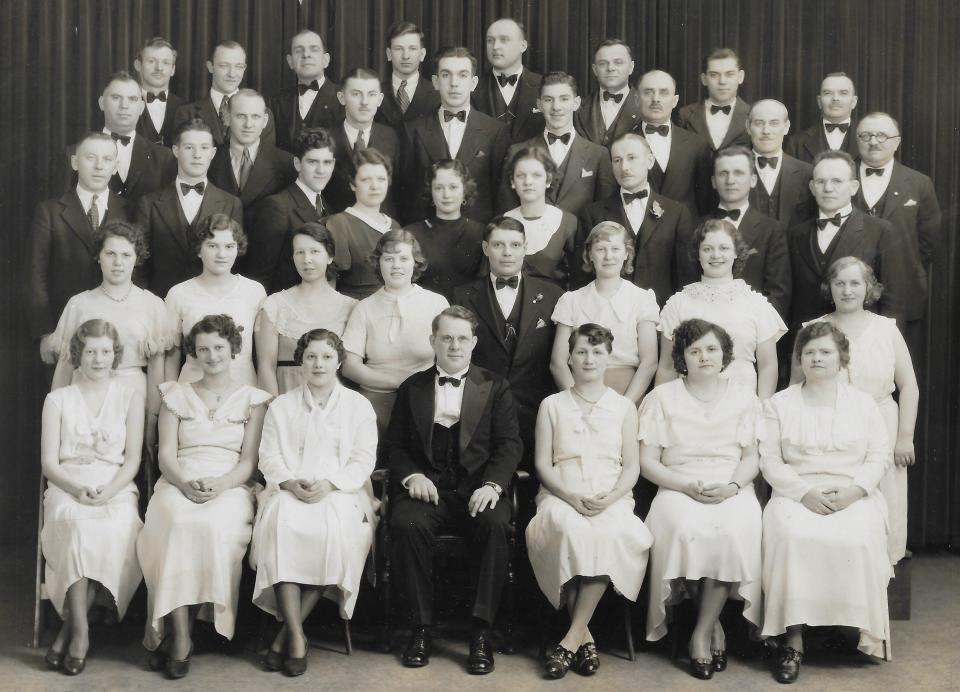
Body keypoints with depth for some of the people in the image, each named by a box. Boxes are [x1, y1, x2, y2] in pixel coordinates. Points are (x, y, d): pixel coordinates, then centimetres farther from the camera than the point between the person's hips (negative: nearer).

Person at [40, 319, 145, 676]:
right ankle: (81, 630, -35)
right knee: (78, 524, -36)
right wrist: (78, 489, -13)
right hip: (68, 487, 0)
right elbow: (49, 462, 6)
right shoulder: (58, 399, 13)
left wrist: (106, 492, -13)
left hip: (116, 488, 0)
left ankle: (70, 629, -27)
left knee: (112, 529, -35)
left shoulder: (131, 398, 14)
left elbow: (132, 460, 6)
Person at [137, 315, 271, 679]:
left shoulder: (253, 399, 14)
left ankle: (175, 634, -26)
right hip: (179, 485, 1)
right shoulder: (177, 395, 18)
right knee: (179, 523, -35)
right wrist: (185, 484, -14)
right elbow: (166, 454, 8)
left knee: (214, 525, -36)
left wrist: (221, 484, -16)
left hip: (230, 487, -1)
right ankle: (180, 637, -35)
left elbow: (249, 461, 5)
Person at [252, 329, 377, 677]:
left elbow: (363, 460, 4)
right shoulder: (281, 406, 17)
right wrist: (290, 483, -12)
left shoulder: (358, 406, 13)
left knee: (336, 527, -35)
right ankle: (296, 637, -34)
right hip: (289, 490, 1)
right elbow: (269, 456, 9)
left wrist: (329, 484, -13)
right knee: (282, 522, -35)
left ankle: (288, 629, -25)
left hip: (339, 491, 0)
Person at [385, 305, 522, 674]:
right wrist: (411, 476, -9)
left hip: (477, 488, -1)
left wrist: (492, 484, -15)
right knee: (406, 523, -32)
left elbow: (509, 444, 4)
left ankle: (481, 631, -23)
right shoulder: (412, 387, 17)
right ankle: (421, 627, -18)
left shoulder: (495, 387, 13)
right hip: (427, 486, 1)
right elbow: (395, 445, 12)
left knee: (496, 524, -33)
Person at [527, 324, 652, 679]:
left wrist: (609, 498, -12)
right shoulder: (552, 405, 14)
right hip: (562, 495, 0)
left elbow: (632, 467, 8)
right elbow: (543, 464, 7)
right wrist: (571, 496, -12)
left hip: (610, 499, 0)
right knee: (567, 527, -36)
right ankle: (584, 634, -25)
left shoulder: (624, 407, 15)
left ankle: (573, 636, -30)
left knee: (611, 531, -36)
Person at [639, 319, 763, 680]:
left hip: (732, 489, 1)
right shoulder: (662, 398, 8)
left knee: (735, 529, -33)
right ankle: (714, 624, -15)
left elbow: (751, 457, 10)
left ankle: (702, 632, -22)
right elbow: (648, 462, 3)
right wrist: (688, 486, -11)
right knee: (686, 528, -35)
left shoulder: (743, 398, 14)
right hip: (678, 487, -1)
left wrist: (731, 486, -11)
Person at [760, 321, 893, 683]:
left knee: (857, 539, -33)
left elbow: (878, 456, 9)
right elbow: (769, 460, 3)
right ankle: (793, 638, -29)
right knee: (791, 536, -33)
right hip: (797, 495, 0)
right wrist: (805, 493, -12)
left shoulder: (862, 402, 15)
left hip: (853, 497, 1)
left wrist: (854, 490, -10)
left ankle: (863, 631, -15)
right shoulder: (779, 403, 12)